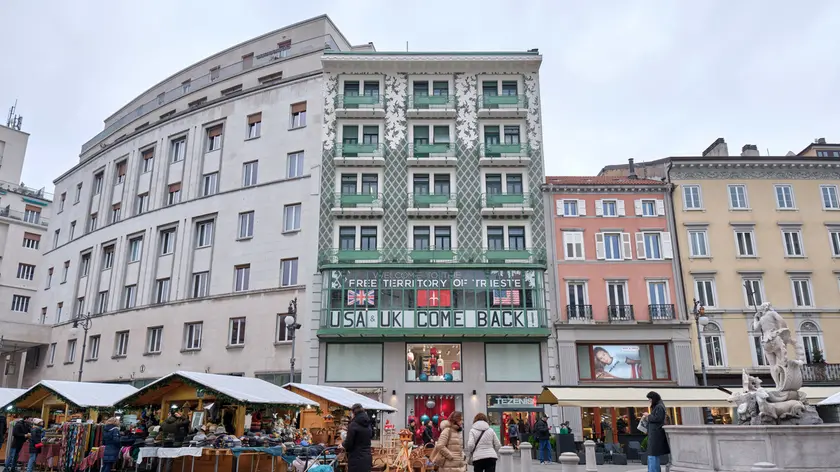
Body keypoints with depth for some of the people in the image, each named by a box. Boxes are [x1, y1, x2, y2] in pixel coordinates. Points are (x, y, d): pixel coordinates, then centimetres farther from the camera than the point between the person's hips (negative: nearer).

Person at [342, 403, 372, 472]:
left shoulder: (354, 424, -13)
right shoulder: (368, 424, 8)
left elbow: (349, 443, -13)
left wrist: (343, 445, 9)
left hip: (356, 459, -7)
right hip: (367, 458, 7)